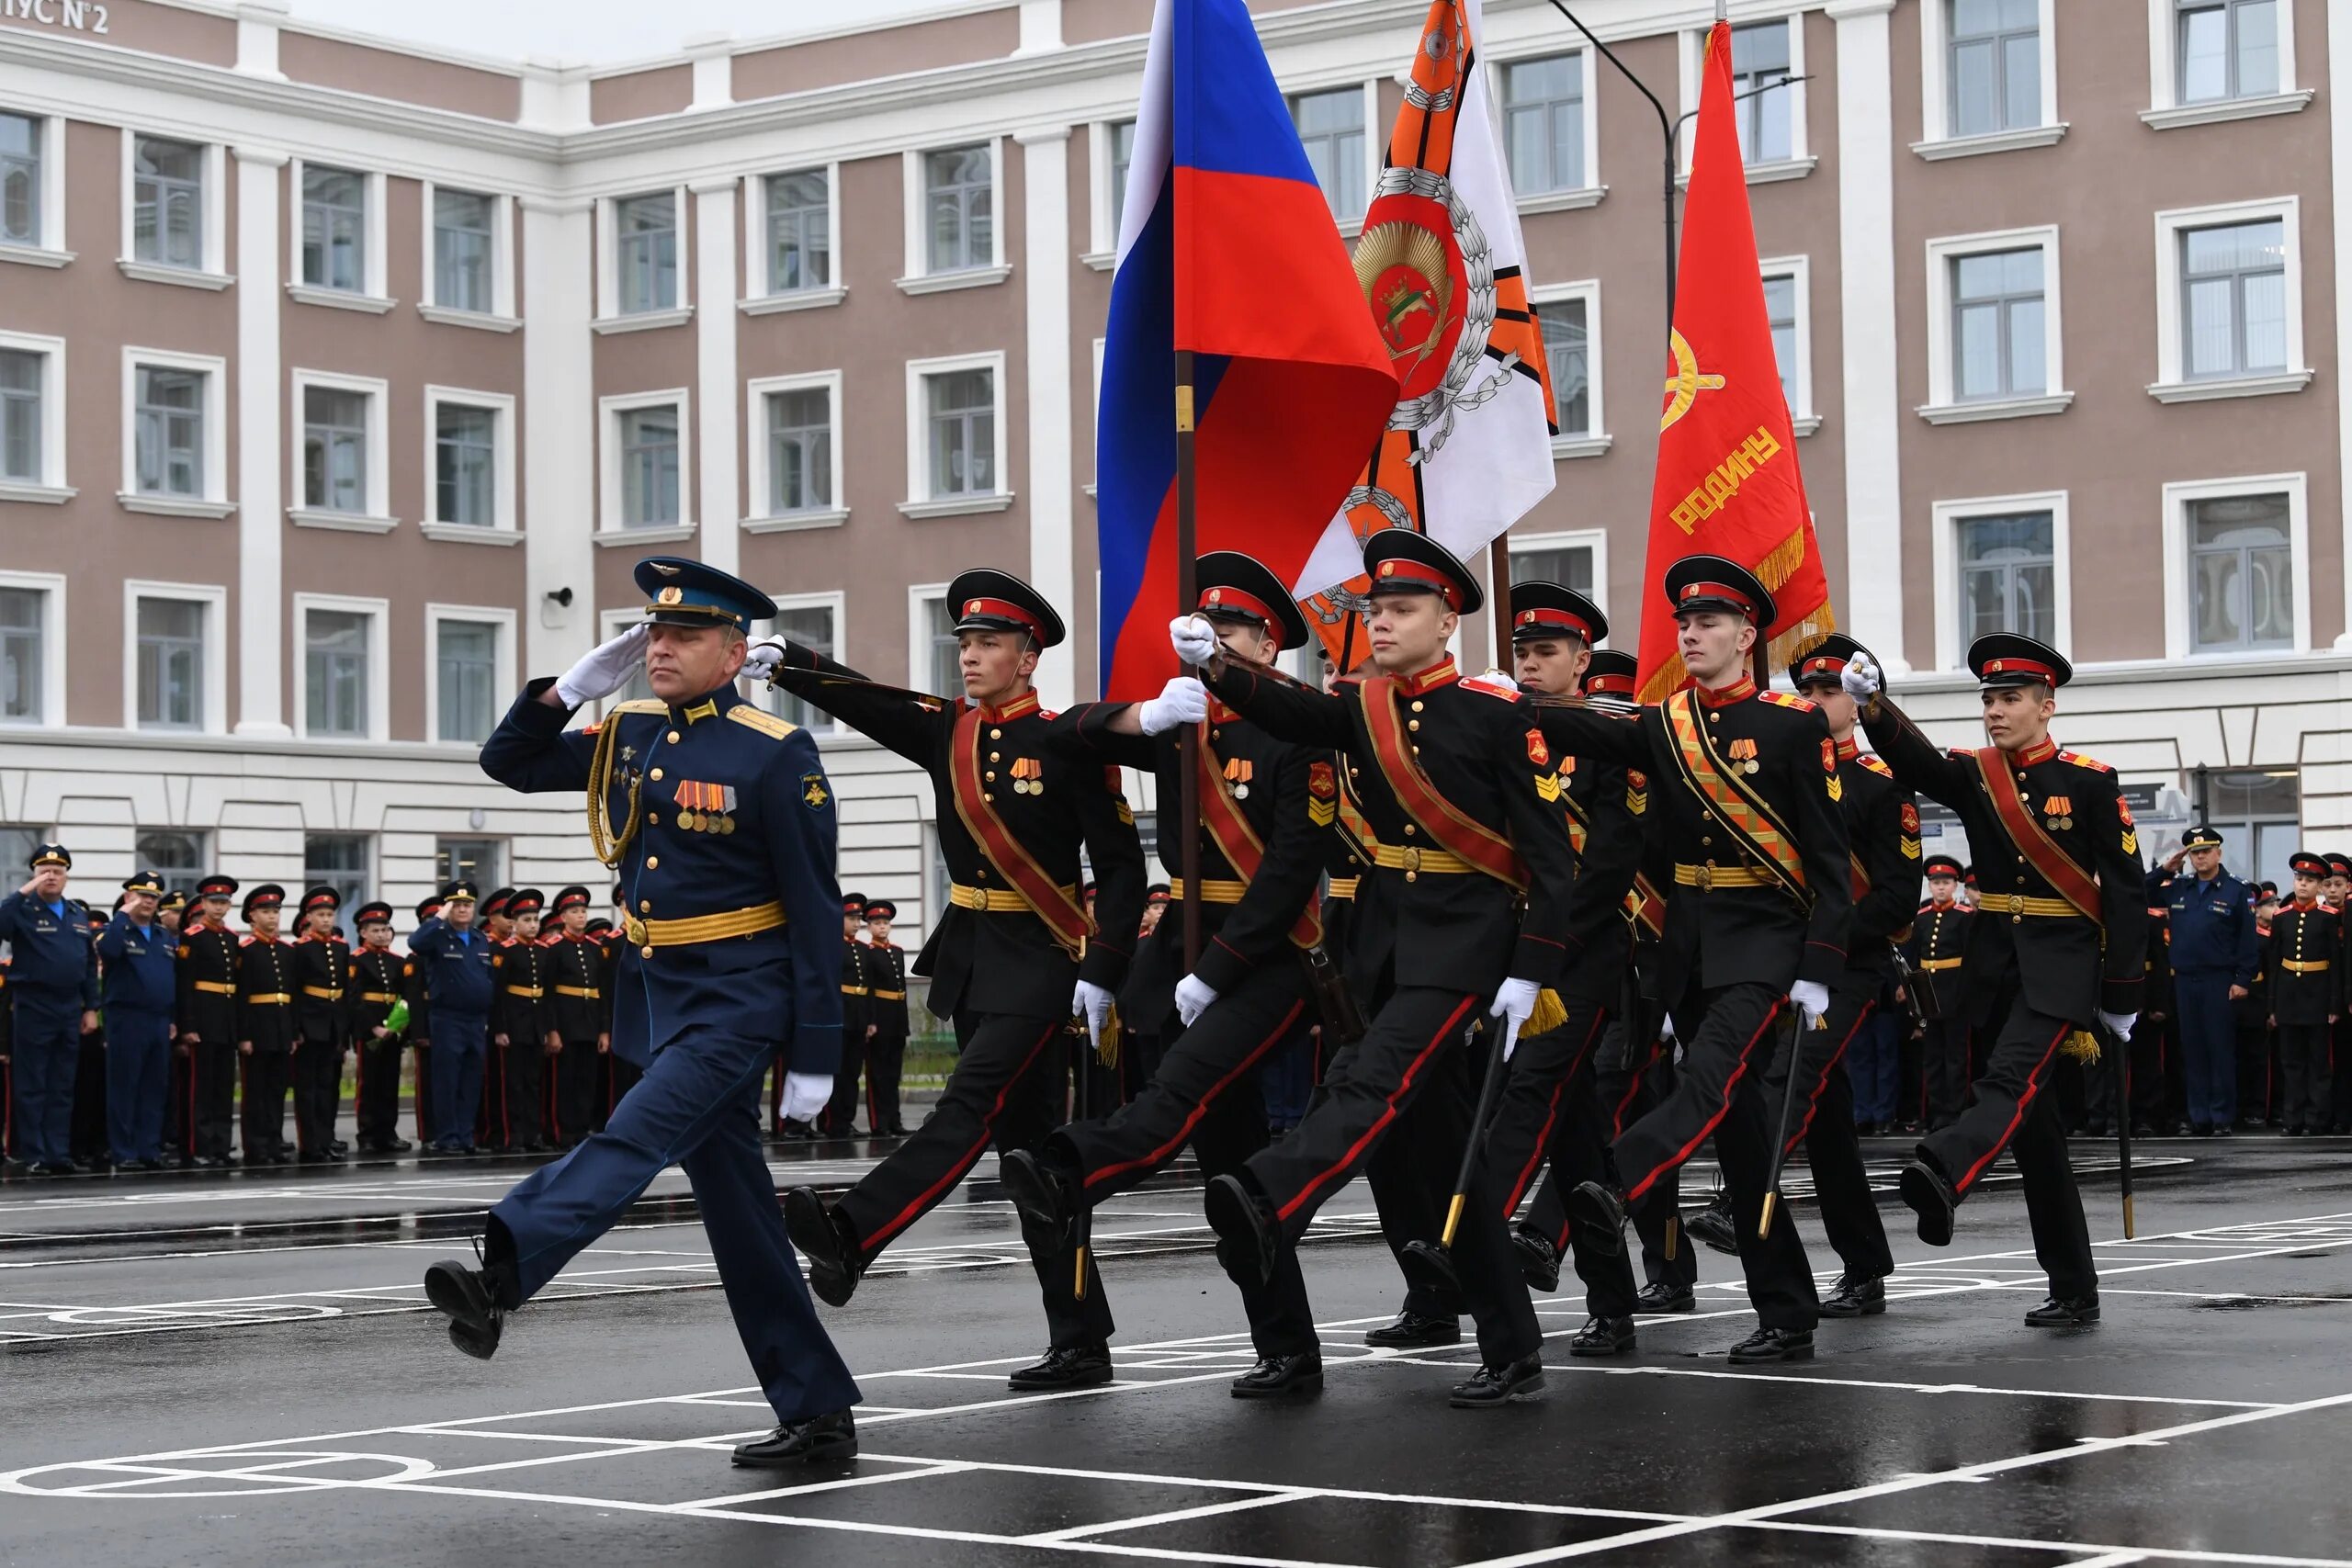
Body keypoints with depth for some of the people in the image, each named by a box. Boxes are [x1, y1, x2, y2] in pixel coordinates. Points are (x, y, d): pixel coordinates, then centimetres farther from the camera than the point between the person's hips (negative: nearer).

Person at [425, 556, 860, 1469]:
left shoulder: (777, 755, -11)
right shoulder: (628, 735, 9)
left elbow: (815, 909, -11)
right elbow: (509, 763, 17)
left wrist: (816, 1054, -14)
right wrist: (573, 687, -1)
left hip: (736, 1003, -7)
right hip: (657, 998, 7)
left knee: (631, 1141, -25)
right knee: (736, 1211, 8)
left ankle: (501, 1278, -42)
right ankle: (817, 1416, 13)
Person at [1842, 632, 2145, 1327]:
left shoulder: (2089, 781, -4)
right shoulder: (1973, 773, 5)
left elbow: (2124, 890, -4)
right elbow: (1915, 760, -16)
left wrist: (2121, 996, -6)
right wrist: (1872, 706, -36)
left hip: (2062, 966, -5)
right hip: (1996, 964, 5)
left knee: (2011, 1080, -27)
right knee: (2032, 1121, 7)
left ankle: (1942, 1176, -54)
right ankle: (2074, 1289, 14)